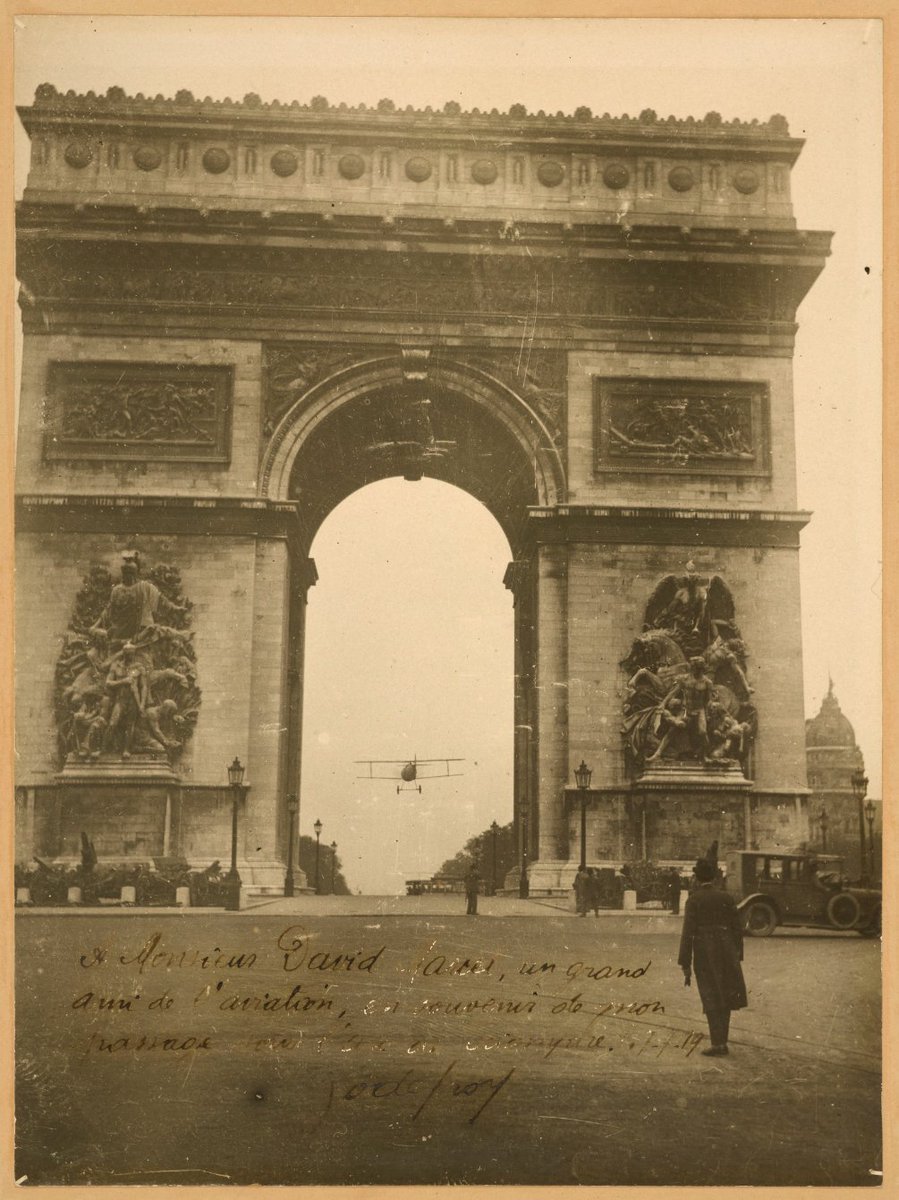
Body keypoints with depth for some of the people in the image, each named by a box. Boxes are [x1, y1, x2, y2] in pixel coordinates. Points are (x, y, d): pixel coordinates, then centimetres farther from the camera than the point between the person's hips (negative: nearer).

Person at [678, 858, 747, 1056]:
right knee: (723, 998, 14)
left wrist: (685, 966, -7)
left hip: (704, 955, -4)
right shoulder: (727, 898, 4)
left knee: (711, 1000, 5)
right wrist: (737, 958, 13)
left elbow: (688, 933, -11)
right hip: (726, 954, 4)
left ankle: (717, 1044, 4)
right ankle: (722, 1043, 16)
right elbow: (737, 929, 5)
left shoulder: (693, 900, -7)